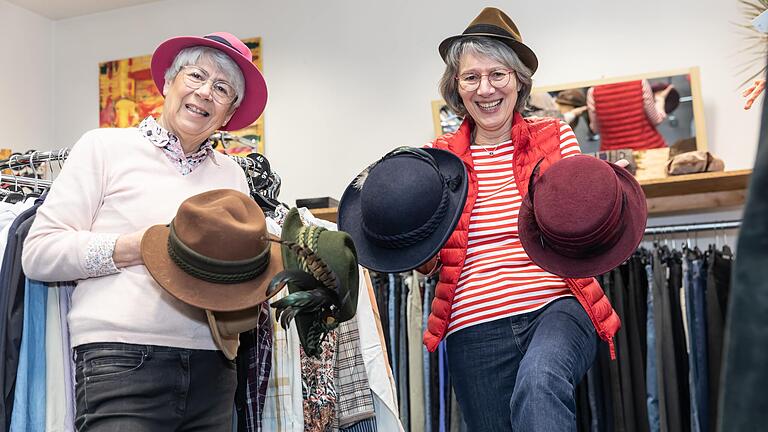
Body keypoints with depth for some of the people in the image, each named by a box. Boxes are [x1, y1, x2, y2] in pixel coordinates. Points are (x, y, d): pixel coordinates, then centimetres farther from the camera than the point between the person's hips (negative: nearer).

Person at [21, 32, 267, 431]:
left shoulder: (232, 175, 15)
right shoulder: (104, 147, 4)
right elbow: (38, 253, -3)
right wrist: (136, 247, -12)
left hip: (213, 369, 5)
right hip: (123, 364, -4)